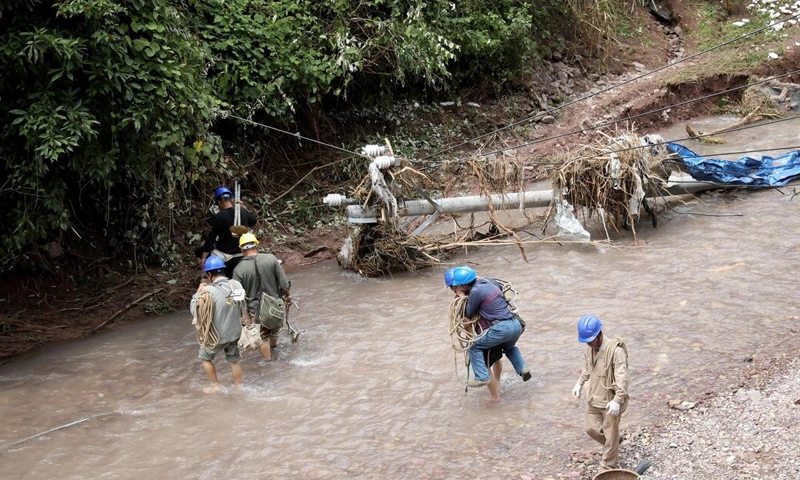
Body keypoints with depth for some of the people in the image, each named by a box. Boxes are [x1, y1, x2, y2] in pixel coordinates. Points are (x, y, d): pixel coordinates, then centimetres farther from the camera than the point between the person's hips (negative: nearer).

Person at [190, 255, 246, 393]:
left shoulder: (209, 291, -25)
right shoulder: (236, 285, -10)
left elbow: (194, 311, -13)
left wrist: (198, 293, -4)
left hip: (217, 335, -4)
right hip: (235, 332, 4)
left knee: (205, 357, 23)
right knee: (234, 360, 24)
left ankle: (216, 386, 31)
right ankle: (239, 387, 36)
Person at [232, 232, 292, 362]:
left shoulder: (238, 269, -19)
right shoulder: (271, 259, -16)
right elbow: (284, 282, -11)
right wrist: (287, 294, 8)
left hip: (255, 309, -2)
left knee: (262, 334, 22)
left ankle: (268, 358, 40)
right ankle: (274, 343, 59)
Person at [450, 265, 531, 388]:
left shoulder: (476, 291, -10)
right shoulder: (489, 282, 13)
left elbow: (468, 315, 0)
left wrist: (462, 296, 9)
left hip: (501, 328, -8)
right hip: (516, 325, 8)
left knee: (473, 346, 7)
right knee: (509, 347, 38)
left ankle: (482, 377, 2)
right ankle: (522, 368, 18)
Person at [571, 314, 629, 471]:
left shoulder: (615, 350, -26)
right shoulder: (590, 347, -1)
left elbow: (622, 377, -29)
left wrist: (617, 400, -36)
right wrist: (579, 383, 10)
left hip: (610, 400, -7)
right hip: (593, 397, 8)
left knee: (610, 434, 7)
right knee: (590, 428, 18)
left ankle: (608, 468, 22)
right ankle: (612, 446, 44)